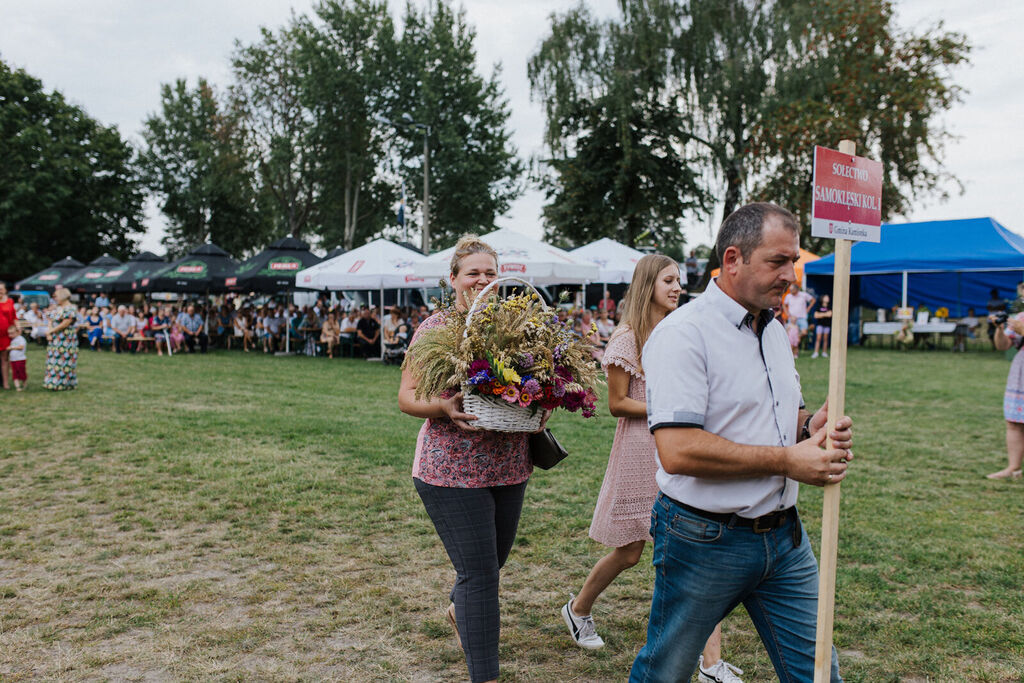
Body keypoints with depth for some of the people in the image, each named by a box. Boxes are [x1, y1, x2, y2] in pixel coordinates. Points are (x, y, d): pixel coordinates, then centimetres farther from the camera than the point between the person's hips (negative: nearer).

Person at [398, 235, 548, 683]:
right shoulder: (434, 328, -6)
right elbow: (407, 398, -6)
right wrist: (444, 407, -25)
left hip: (509, 468, 5)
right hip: (452, 471, -5)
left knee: (495, 558, 21)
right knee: (479, 572, -5)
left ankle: (459, 609, 54)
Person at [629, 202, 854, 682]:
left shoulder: (775, 331, 11)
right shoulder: (683, 334, -18)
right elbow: (677, 451, -27)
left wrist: (809, 426, -1)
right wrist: (786, 460, -22)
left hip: (784, 535, 7)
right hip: (705, 542, -7)